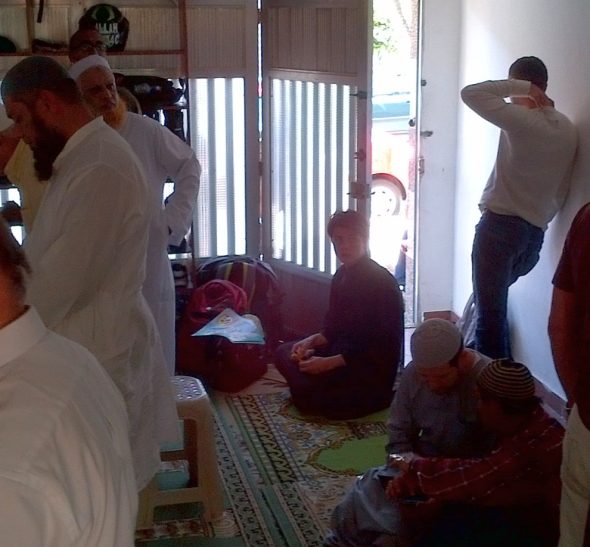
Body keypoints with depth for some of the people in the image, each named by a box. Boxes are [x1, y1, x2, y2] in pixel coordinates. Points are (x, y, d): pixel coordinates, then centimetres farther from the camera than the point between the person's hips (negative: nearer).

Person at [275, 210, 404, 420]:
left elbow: (381, 349, -23)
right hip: (343, 352, 9)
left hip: (372, 370, -9)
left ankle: (375, 398, -4)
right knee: (284, 353, 6)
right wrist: (311, 341, -5)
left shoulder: (382, 282, -19)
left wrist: (328, 363, -24)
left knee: (306, 398, -24)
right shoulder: (342, 276, 7)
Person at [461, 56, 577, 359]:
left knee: (490, 311, -2)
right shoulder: (567, 129, 9)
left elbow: (470, 93, -16)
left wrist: (519, 86, -11)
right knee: (491, 300, 24)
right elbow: (561, 190, 14)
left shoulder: (522, 120, -13)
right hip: (535, 233, 8)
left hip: (500, 224, -8)